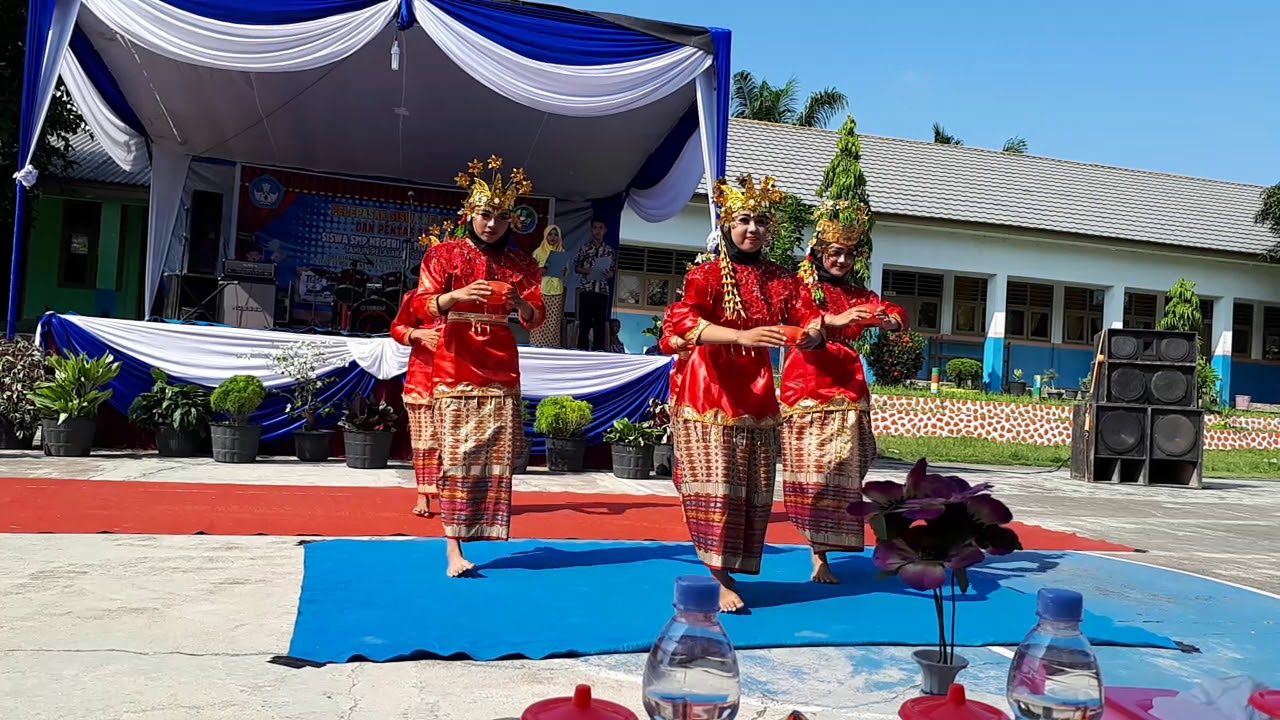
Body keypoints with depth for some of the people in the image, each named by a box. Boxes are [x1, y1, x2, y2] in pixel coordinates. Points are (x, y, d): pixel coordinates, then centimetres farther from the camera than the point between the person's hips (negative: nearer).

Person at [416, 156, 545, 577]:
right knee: (457, 457, -6)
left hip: (501, 372, 3)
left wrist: (520, 304, -16)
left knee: (496, 457, -1)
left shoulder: (521, 263, 10)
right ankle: (453, 549, -6)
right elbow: (425, 307, -4)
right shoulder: (444, 254, 4)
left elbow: (536, 320, 6)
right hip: (455, 368, -2)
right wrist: (456, 296, -23)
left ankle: (486, 533, 10)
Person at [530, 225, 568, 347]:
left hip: (556, 292, 2)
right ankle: (537, 346, -4)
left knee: (554, 321, -4)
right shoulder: (538, 252, 5)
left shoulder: (562, 252, 12)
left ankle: (552, 347, -2)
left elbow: (566, 272, 18)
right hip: (541, 290, -2)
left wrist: (564, 271, -4)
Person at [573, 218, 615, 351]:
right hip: (586, 289, 0)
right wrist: (587, 270, -11)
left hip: (602, 290, 0)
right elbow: (576, 267, 7)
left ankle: (598, 350, 2)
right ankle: (582, 349, 7)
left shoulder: (609, 250, 8)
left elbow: (612, 271, 10)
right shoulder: (585, 248, 6)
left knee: (600, 322, 0)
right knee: (584, 321, 2)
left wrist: (609, 274, -12)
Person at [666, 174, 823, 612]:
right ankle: (719, 580, -4)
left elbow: (808, 321, 2)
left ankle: (729, 570, 19)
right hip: (710, 391, -5)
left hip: (757, 393, 5)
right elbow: (683, 320, -20)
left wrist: (809, 335, -25)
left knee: (754, 488, 6)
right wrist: (742, 337, -33)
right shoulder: (708, 274, -3)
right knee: (717, 484, -8)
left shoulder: (779, 281, 11)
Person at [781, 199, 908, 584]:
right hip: (807, 389, -4)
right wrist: (835, 320, -33)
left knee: (841, 472, -1)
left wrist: (890, 320, -20)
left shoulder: (858, 295, 19)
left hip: (847, 390, 4)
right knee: (813, 471, -4)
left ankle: (822, 554, 5)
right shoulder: (800, 287, 6)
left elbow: (897, 313, 4)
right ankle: (819, 554, -1)